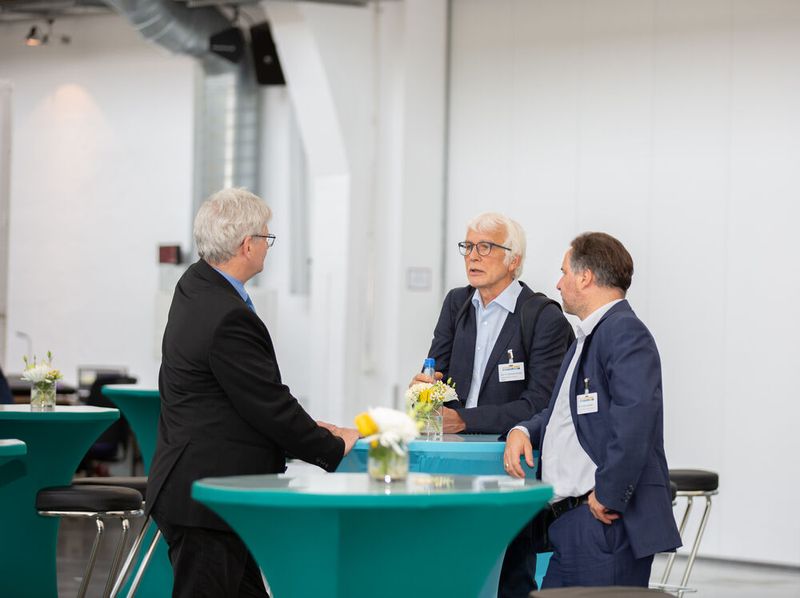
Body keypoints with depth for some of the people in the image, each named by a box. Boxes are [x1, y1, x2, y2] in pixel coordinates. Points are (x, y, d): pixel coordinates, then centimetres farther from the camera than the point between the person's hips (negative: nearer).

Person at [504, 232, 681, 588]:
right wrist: (523, 431, 9)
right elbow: (562, 413, 30)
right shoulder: (588, 338, 22)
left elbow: (634, 422, -23)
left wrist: (608, 497, -21)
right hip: (568, 525, 10)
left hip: (606, 524, -10)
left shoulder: (626, 333, -11)